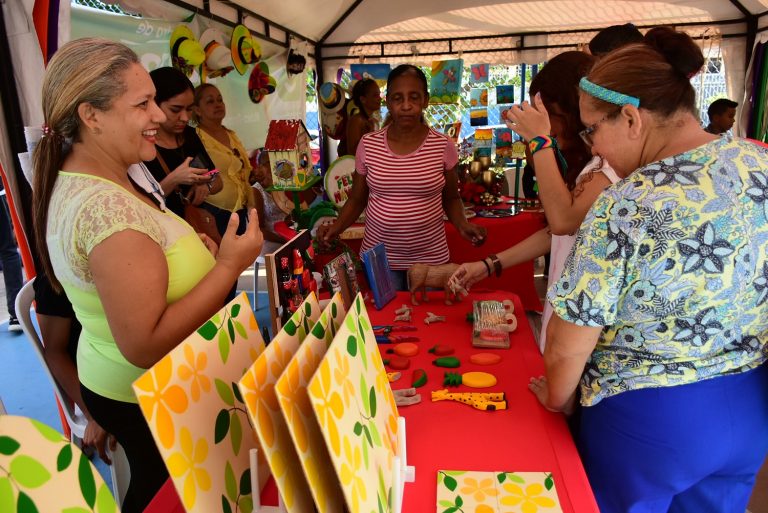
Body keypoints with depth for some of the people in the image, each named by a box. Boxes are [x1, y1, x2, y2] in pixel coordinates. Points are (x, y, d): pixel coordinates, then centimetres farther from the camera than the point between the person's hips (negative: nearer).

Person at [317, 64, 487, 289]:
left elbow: (450, 198, 6)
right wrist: (337, 226, -11)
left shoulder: (443, 146, -6)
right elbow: (357, 199, 6)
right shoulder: (368, 145, -4)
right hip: (379, 256, 1)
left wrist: (462, 224, -13)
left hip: (429, 256, 0)